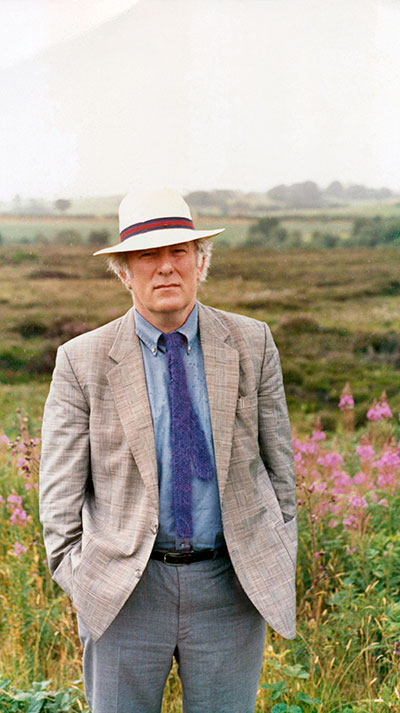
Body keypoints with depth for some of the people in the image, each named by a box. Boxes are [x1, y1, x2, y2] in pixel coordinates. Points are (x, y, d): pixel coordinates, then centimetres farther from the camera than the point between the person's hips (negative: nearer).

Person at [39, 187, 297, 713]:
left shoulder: (251, 344, 1)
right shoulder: (83, 362, -4)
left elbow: (277, 458, 8)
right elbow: (61, 487, 0)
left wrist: (280, 564, 8)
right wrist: (80, 581, -5)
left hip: (230, 586, 1)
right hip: (126, 590, -1)